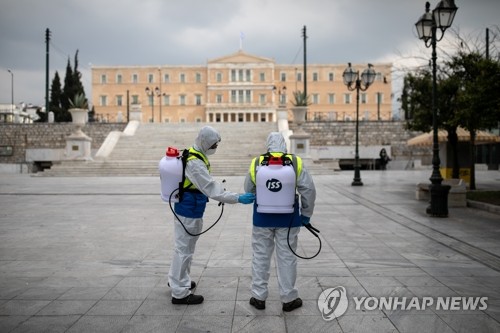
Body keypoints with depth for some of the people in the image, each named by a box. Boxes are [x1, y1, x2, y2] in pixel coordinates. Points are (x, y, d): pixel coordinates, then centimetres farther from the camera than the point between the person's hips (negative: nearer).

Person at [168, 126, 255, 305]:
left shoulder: (193, 155, 7)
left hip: (187, 208, 10)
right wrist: (238, 198, -30)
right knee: (185, 248, 0)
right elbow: (211, 188, -30)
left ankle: (176, 279, 42)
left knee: (184, 245, 24)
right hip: (189, 211, -10)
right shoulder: (195, 163, -25)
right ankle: (180, 293, 10)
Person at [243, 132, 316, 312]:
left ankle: (259, 297, 20)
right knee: (287, 257, 9)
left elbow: (248, 189, 4)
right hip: (287, 218, -1)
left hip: (262, 217, 1)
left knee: (261, 256, 13)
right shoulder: (295, 162, -9)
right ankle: (288, 299, 18)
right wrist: (306, 214, 5)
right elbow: (309, 189, -8)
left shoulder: (256, 163, -6)